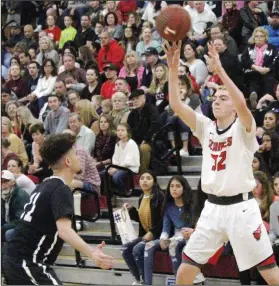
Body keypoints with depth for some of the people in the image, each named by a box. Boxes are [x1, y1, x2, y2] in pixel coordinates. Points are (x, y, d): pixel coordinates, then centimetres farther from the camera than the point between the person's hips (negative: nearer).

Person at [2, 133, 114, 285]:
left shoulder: (45, 186, 13)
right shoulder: (60, 189, -14)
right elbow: (64, 230, -30)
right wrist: (92, 253, -44)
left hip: (13, 258, 10)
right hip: (26, 262, -10)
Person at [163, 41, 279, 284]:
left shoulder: (243, 128, -5)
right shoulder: (205, 127, 8)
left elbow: (242, 103, -27)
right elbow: (176, 105, -2)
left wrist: (219, 69, -29)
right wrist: (174, 68, -12)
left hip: (241, 207, -5)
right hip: (213, 207, 5)